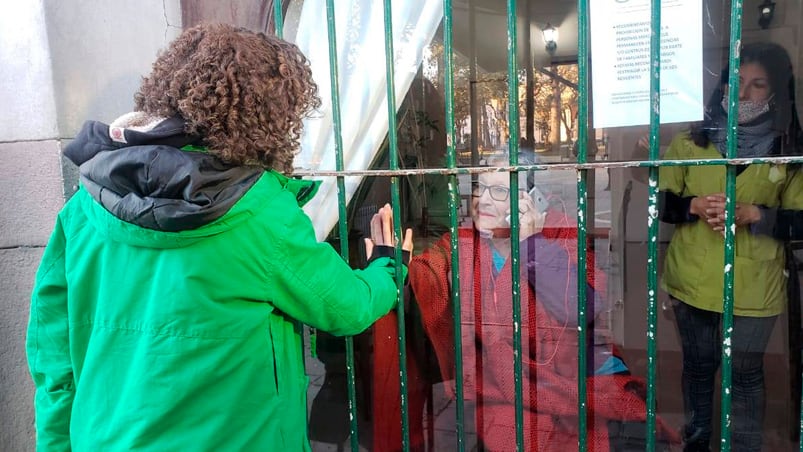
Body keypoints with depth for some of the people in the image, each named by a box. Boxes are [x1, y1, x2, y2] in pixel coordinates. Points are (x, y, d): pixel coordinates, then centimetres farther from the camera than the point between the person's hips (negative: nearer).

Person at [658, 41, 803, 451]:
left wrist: (751, 213, -20)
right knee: (698, 366, 19)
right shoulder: (690, 143, -1)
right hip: (692, 281, 2)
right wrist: (695, 205, -18)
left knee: (745, 374, 12)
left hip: (753, 288, -1)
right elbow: (659, 202, 1)